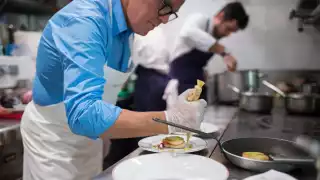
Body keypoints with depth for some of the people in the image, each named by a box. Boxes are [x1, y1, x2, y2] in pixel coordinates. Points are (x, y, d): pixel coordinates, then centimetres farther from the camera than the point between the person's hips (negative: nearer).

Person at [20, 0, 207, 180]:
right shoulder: (84, 20, -28)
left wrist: (104, 134, 10)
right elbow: (84, 113, -39)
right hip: (52, 138, -7)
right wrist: (170, 120, -40)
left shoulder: (125, 25, -3)